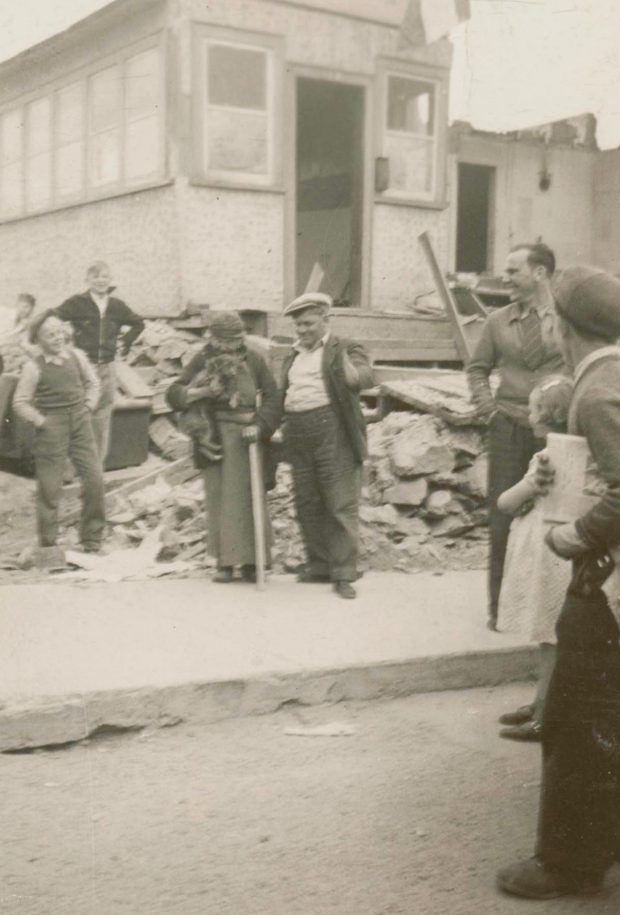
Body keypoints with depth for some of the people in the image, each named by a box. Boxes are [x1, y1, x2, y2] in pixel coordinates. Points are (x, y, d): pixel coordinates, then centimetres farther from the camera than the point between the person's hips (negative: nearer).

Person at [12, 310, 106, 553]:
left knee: (94, 478, 0)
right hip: (52, 428, -4)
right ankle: (48, 545, 14)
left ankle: (92, 541, 14)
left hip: (81, 423, 4)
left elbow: (92, 383, 15)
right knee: (49, 487, 2)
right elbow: (20, 403, -7)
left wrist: (88, 408, 4)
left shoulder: (76, 356, 2)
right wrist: (41, 422, -10)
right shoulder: (34, 367, -10)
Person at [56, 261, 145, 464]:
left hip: (107, 369, 4)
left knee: (103, 420, 8)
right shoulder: (76, 303, -5)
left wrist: (126, 342, 15)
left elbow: (138, 323, 25)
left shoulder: (117, 306, 8)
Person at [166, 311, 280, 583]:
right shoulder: (202, 360, 6)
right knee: (218, 499, 2)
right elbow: (173, 394, 5)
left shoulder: (253, 360, 5)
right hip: (212, 437, 1)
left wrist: (260, 426, -13)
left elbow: (272, 398, 2)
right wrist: (200, 392, -13)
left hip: (244, 438, 0)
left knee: (248, 498, -1)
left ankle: (250, 562, 6)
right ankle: (224, 562, 9)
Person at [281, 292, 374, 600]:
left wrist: (353, 374, -41)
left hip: (333, 433, -7)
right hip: (298, 437, 7)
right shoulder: (292, 356, 18)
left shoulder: (344, 349, -2)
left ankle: (343, 574, 0)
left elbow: (365, 377, -19)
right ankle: (319, 565, 24)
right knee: (307, 505, 12)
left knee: (340, 505, -4)